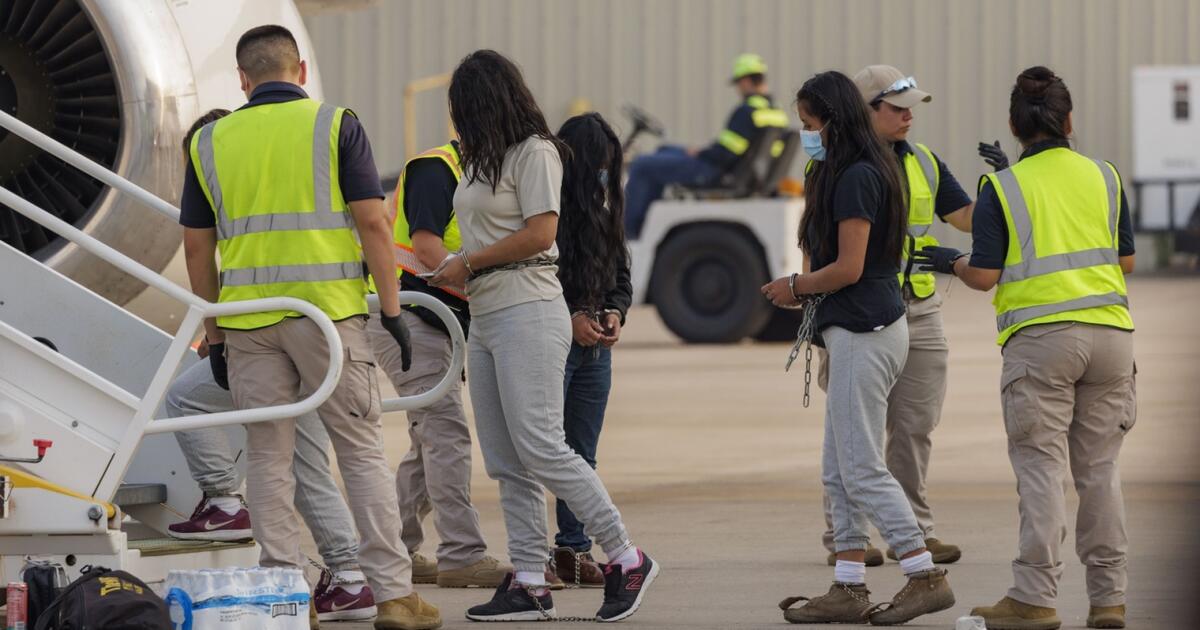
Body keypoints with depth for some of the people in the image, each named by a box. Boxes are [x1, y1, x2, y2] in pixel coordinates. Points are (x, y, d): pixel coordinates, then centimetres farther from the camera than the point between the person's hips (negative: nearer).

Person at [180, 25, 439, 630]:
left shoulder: (210, 142, 9)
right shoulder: (335, 126, 1)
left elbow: (197, 246, 10)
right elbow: (372, 222, -6)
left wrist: (213, 333, 16)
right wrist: (391, 307, -2)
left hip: (248, 320, 2)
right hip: (327, 309, -2)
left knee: (268, 460, 7)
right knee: (362, 452, 3)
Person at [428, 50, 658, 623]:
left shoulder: (534, 152, -7)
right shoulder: (483, 160, 19)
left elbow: (539, 232, -15)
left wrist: (467, 263, -9)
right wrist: (458, 269, 4)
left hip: (527, 311, -9)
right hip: (486, 318, 9)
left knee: (538, 447, -15)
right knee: (506, 463, 4)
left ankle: (625, 558, -9)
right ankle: (529, 585, 2)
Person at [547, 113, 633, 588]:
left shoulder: (605, 209, 12)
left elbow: (621, 275, 18)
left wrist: (615, 312, -2)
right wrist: (571, 318, -16)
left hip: (595, 348, 7)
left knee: (583, 455, 10)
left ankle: (574, 549, 15)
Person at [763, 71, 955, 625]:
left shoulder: (856, 178, -15)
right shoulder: (858, 172, 16)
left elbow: (848, 268, -19)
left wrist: (795, 286, -4)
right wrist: (804, 290, 10)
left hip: (864, 331, -10)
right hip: (860, 330, 10)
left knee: (861, 467, -7)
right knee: (838, 470, 10)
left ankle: (925, 576, -6)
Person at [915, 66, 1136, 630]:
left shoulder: (1002, 188, -2)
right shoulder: (1104, 177, 8)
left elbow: (985, 276, -5)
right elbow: (1126, 260, 13)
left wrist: (951, 263, 15)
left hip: (1040, 336, -3)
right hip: (1109, 330, 3)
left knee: (1041, 468, -2)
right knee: (1099, 469, 8)